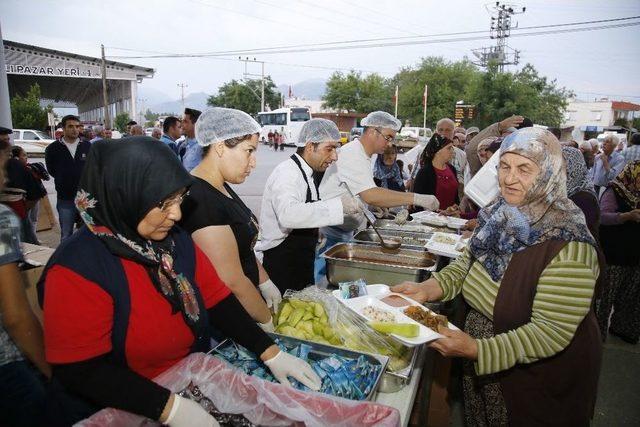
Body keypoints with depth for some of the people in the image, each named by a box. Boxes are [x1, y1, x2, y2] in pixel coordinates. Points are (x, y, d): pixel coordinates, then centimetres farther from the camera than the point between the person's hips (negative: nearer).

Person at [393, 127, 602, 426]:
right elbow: (467, 265, 2)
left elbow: (551, 333, -28)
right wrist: (426, 289, -14)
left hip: (538, 381, -6)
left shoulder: (568, 245, -29)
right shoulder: (499, 216, -9)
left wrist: (476, 349, -37)